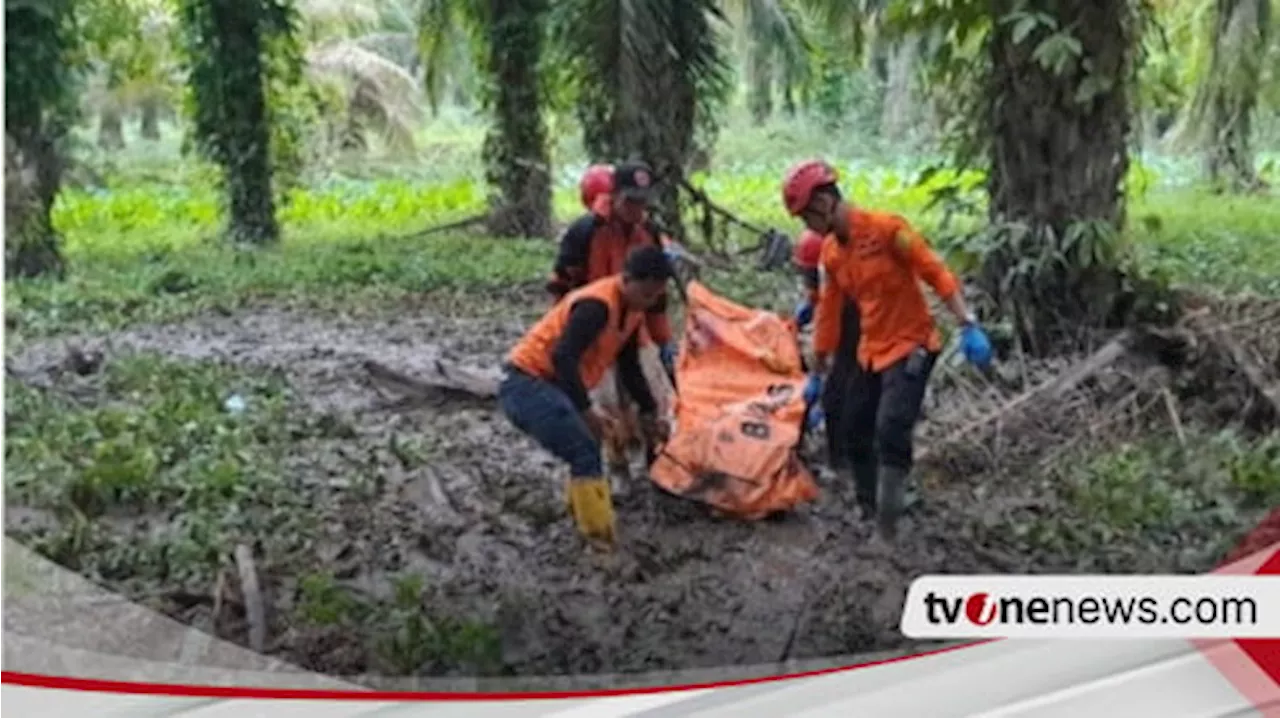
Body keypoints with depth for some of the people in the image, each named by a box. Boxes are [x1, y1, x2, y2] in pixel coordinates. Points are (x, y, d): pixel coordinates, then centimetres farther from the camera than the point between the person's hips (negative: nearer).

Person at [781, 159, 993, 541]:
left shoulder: (887, 228, -18)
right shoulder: (830, 253, 3)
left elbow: (936, 273, -16)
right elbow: (828, 311, 11)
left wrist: (969, 325, -24)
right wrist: (818, 373, 15)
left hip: (911, 346, -8)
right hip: (871, 351, 8)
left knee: (891, 431, -20)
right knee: (853, 431, 11)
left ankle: (887, 524, -10)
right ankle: (869, 509, 28)